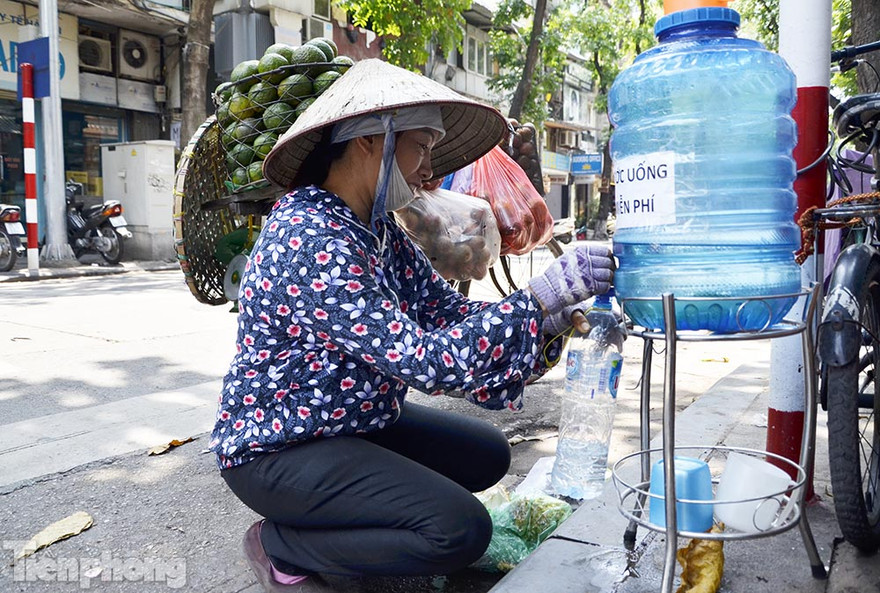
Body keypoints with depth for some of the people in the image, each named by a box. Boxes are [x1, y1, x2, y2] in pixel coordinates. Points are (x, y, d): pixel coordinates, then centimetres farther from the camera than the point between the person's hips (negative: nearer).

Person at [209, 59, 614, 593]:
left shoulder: (379, 229, 2)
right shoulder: (310, 242, -29)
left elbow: (450, 313, -4)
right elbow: (426, 361, -33)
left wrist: (555, 318, -17)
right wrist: (542, 295, -31)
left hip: (355, 421, 9)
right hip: (276, 449, -9)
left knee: (486, 454, 12)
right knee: (459, 528, -19)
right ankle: (280, 547, 0)